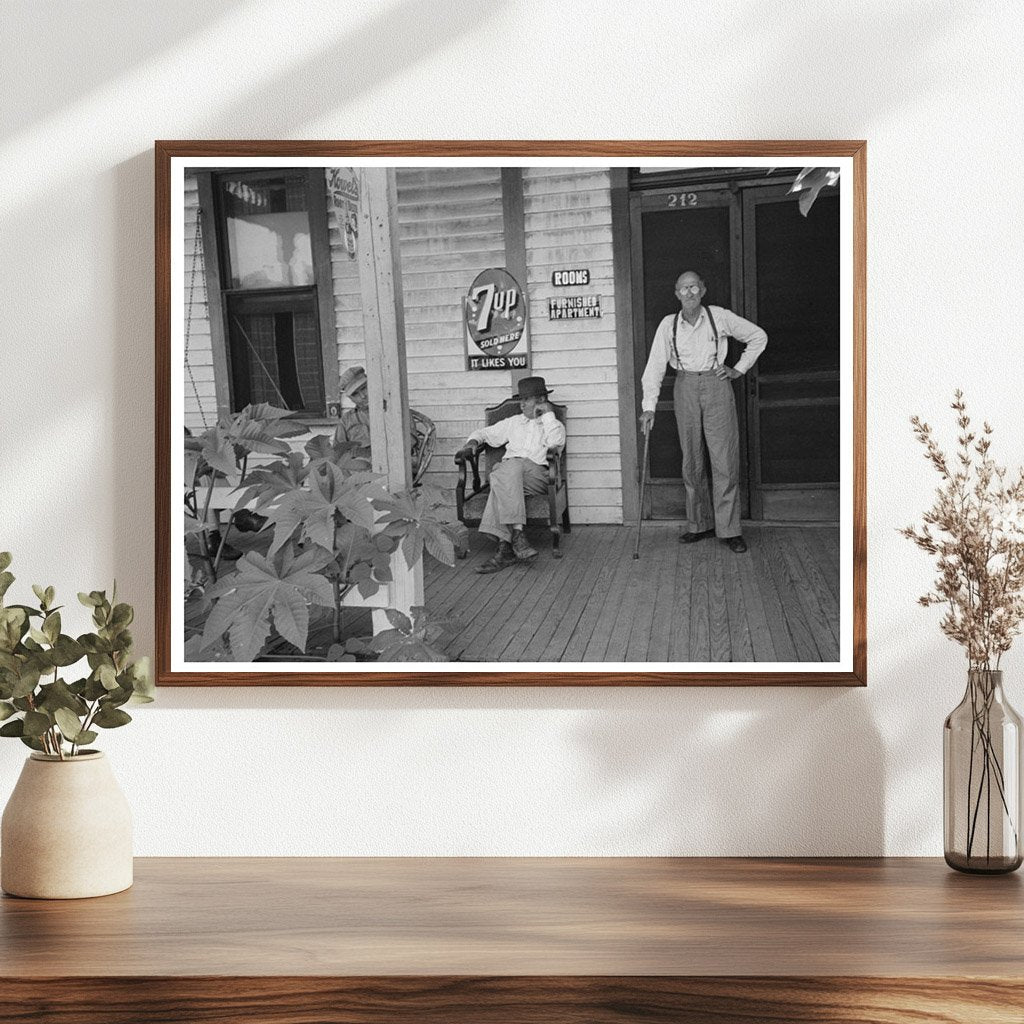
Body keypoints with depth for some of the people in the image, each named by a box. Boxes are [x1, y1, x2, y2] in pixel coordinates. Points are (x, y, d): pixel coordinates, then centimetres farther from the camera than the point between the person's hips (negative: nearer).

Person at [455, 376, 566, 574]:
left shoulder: (554, 424, 20)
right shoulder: (513, 423, 31)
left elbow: (556, 442, -4)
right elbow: (485, 433, 33)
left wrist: (548, 413, 5)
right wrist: (472, 443, 11)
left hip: (538, 473, -3)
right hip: (508, 467, 3)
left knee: (501, 479, -36)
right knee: (513, 467, -37)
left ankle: (505, 547, -45)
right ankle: (517, 534, -48)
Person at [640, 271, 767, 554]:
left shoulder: (720, 317, -1)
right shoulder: (668, 325, 2)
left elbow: (758, 336, 10)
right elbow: (655, 366, 1)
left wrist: (739, 369, 4)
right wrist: (649, 406, -7)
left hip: (716, 386, -2)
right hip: (685, 390, 2)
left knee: (725, 460, -5)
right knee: (692, 461, 7)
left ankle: (729, 530, -2)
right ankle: (700, 524, 18)